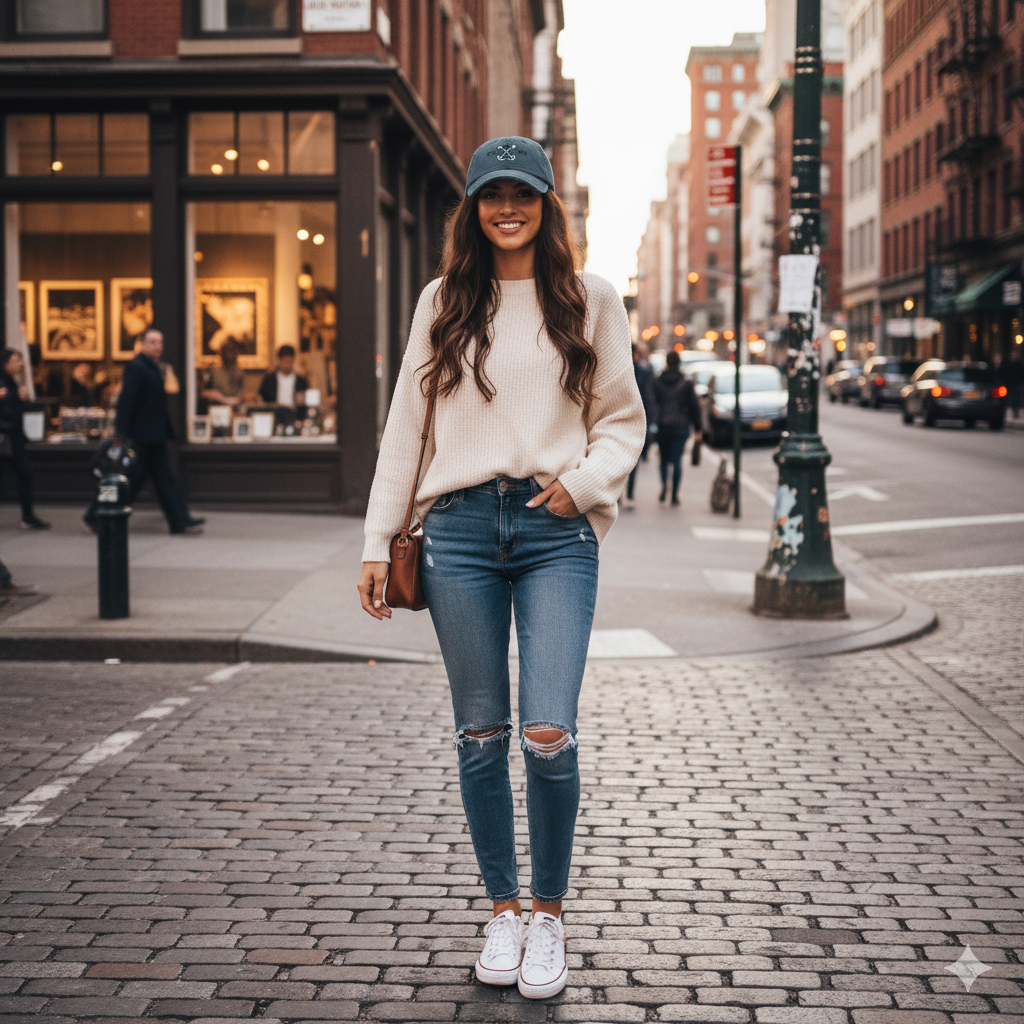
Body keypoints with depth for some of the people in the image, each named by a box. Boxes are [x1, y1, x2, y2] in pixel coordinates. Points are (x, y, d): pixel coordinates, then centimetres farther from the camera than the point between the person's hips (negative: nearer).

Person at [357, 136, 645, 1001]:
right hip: (460, 527, 2)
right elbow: (407, 425, 12)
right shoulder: (442, 303, 11)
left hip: (556, 531, -1)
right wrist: (378, 541, 8)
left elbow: (624, 419, 12)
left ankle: (549, 913, 10)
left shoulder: (591, 300, 8)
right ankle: (503, 911, 21)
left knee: (549, 734, -11)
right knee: (481, 734, 6)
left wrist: (587, 479, -8)